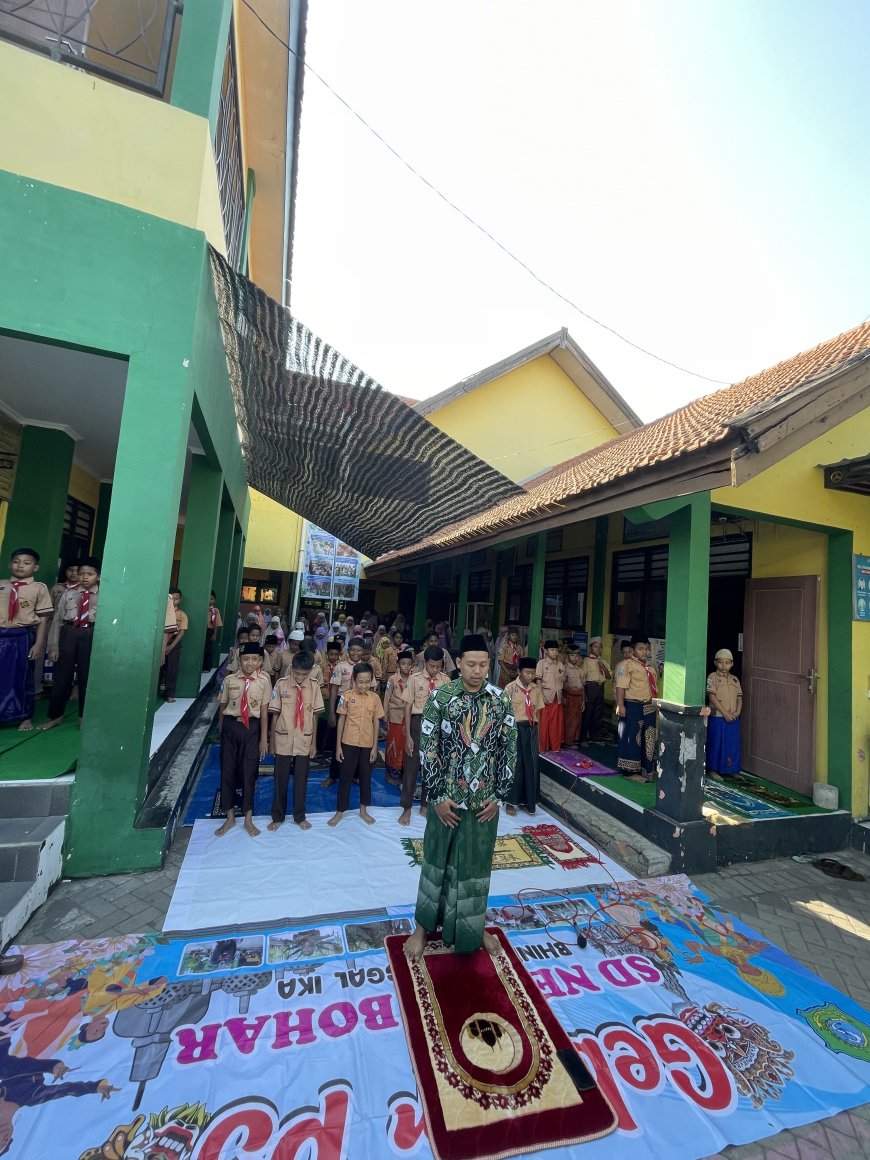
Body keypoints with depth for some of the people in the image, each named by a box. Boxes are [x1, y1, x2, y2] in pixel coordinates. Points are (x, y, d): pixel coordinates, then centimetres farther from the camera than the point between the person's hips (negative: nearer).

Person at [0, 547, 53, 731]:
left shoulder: (39, 588, -2)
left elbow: (43, 618, -3)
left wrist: (38, 644, -7)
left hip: (23, 637, -2)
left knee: (23, 677, 9)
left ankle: (25, 717, 24)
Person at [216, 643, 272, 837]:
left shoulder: (264, 681, -8)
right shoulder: (229, 680, -4)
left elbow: (264, 710, -5)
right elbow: (222, 706, 6)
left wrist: (264, 738, -3)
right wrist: (220, 732, 13)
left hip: (252, 728, -1)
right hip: (230, 727, 2)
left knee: (249, 772, 9)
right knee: (227, 770, 11)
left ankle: (248, 819, 28)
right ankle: (230, 818, 31)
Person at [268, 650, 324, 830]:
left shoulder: (314, 685, -8)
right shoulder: (282, 684, -11)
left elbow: (314, 715, -1)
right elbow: (274, 714, -3)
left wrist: (314, 741, 2)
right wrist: (272, 741, 1)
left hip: (304, 741, 1)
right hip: (283, 740, -1)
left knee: (301, 780, 12)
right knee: (280, 779, 12)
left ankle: (299, 816, 31)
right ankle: (277, 816, 32)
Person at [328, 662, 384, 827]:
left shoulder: (375, 698, -5)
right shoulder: (346, 697, -9)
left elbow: (376, 722, 1)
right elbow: (341, 720, -2)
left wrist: (375, 746, 1)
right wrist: (338, 745, -2)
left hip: (367, 745, 1)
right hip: (348, 744, -1)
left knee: (365, 777, 14)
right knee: (345, 777, 11)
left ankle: (363, 810, 32)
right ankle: (340, 811, 27)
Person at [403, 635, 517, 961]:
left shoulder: (502, 700, -7)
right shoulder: (439, 697, -12)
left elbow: (509, 749, -1)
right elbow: (428, 748, -9)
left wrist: (499, 795, -3)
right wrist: (438, 796, -10)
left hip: (485, 800, 2)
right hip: (446, 797, -1)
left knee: (476, 865, 18)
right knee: (437, 861, 17)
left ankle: (473, 928, 41)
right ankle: (423, 926, 38)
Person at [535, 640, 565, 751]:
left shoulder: (560, 664, 8)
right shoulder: (541, 663, -6)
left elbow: (563, 680, 14)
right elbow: (538, 681, -9)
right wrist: (542, 696, -15)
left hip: (557, 697, 4)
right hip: (546, 697, -4)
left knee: (557, 722, 10)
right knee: (544, 722, 1)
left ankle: (555, 746, 23)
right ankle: (542, 747, 13)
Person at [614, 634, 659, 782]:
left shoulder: (650, 668, 15)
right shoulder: (626, 665, -11)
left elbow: (653, 688, 22)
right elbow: (621, 686, -19)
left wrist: (655, 704, 20)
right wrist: (620, 705, -25)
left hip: (649, 707, 8)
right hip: (633, 707, -8)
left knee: (648, 739, 14)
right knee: (632, 739, 0)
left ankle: (646, 769, 28)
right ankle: (629, 771, 11)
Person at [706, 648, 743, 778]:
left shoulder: (735, 679, 11)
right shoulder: (712, 677, -6)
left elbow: (739, 698, 10)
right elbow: (712, 697, -13)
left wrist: (738, 712, -6)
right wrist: (725, 713, -15)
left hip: (733, 719, 5)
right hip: (717, 717, -5)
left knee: (733, 744, 10)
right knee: (716, 744, 1)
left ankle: (730, 769, 24)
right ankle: (713, 769, 13)